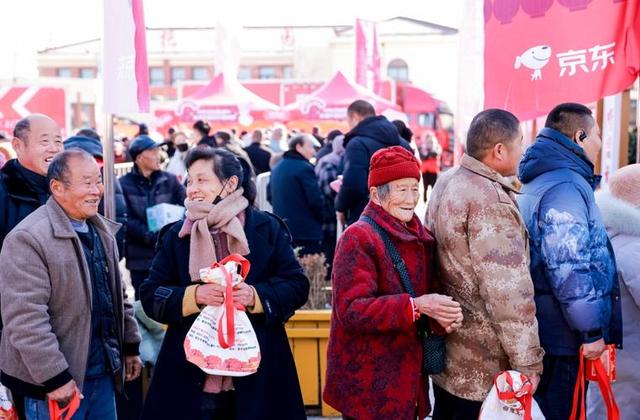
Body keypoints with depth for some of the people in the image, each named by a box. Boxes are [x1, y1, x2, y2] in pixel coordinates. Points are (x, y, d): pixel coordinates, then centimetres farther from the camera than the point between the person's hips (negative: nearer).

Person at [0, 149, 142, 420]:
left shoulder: (102, 231, 9)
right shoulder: (28, 238, -17)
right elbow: (25, 318, -22)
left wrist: (130, 346, 16)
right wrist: (54, 377, -22)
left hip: (103, 371, 7)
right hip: (58, 379, -7)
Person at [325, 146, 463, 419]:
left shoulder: (421, 237, 9)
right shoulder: (358, 238, -15)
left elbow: (430, 294, 12)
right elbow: (351, 310, -22)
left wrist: (443, 316, -11)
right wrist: (415, 306, -28)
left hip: (409, 375, 7)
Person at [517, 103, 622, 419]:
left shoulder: (542, 181, 14)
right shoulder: (565, 186, -19)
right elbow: (568, 268, -25)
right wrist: (592, 330, -18)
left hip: (546, 332, 10)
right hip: (564, 335, -10)